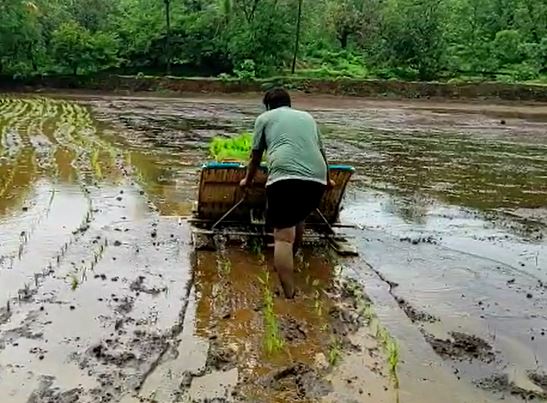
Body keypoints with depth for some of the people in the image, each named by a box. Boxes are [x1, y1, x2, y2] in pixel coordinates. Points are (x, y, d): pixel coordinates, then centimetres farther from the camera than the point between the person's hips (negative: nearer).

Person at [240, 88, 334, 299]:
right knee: (298, 220, 29)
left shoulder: (265, 118, 22)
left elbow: (256, 156, 26)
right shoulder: (307, 117, 32)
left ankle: (289, 297, -16)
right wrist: (327, 179, 56)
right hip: (316, 179, 5)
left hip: (286, 177, -4)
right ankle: (287, 265, 46)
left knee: (283, 236, -7)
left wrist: (248, 180, 43)